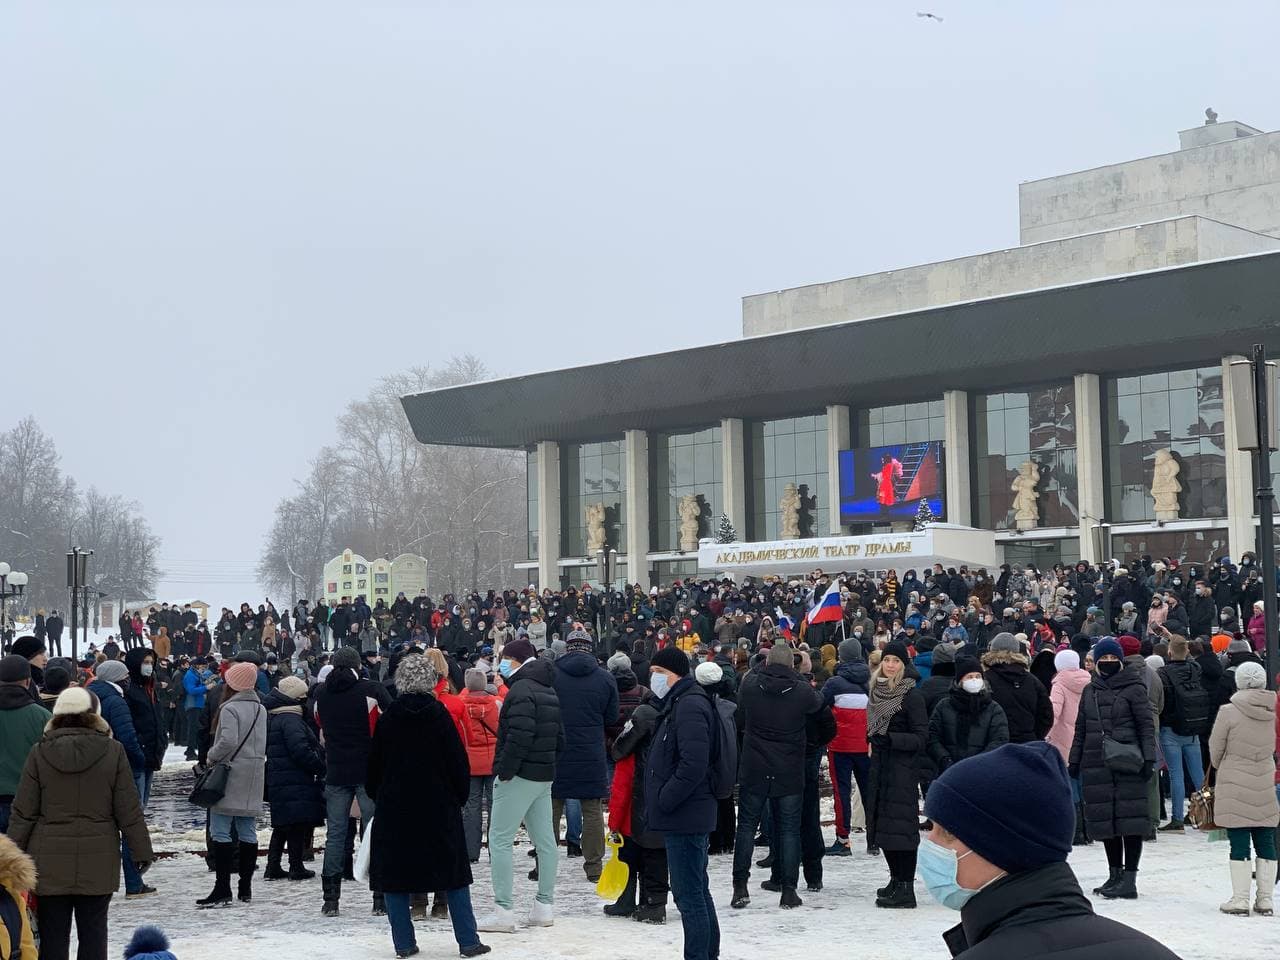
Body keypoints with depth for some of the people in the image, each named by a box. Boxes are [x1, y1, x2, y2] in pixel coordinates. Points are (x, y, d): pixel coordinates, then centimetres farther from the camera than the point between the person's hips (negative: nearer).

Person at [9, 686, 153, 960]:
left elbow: (23, 813, -1)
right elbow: (129, 811, -2)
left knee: (53, 935, 7)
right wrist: (142, 851, 7)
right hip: (98, 863, 0)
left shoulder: (39, 753, -3)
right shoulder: (112, 751, -5)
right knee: (93, 932, 9)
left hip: (50, 862, 0)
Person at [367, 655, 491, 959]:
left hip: (394, 807, 1)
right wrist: (461, 795, 9)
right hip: (439, 808, -1)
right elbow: (458, 761, -3)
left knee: (395, 876, 8)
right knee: (454, 874, 6)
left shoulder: (388, 717, 0)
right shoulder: (439, 714, -5)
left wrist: (377, 796, 20)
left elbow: (374, 764, 7)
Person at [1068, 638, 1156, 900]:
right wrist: (1074, 762, 16)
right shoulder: (1090, 691, 15)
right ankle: (1115, 875, 19)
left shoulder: (1133, 687, -1)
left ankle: (1129, 879, -4)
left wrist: (1149, 758, -10)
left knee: (1130, 819, -6)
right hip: (1096, 765, 5)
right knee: (1105, 820, 8)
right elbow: (1080, 730, 19)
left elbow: (1147, 725, -3)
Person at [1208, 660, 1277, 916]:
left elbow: (1215, 750, -3)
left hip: (1234, 788, -4)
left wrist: (1221, 768, 17)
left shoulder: (1229, 712, -12)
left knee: (1239, 843, 0)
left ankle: (1240, 899, 2)